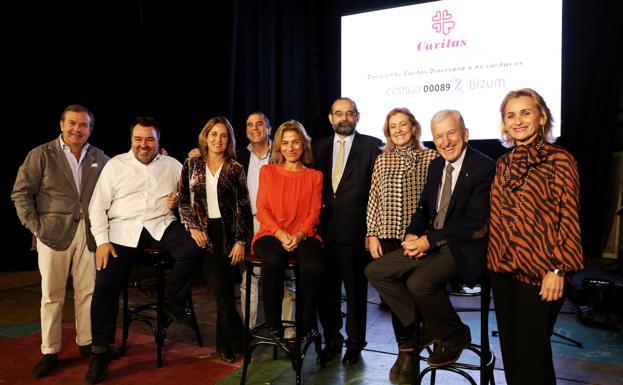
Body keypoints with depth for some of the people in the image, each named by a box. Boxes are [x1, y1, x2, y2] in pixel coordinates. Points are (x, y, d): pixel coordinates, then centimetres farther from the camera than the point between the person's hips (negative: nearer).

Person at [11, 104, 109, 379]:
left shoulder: (99, 158, 8)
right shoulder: (41, 155, 1)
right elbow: (21, 193, 0)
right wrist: (35, 226, -7)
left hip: (89, 232, 2)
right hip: (53, 232, -2)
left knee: (88, 291, 7)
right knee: (52, 294, 6)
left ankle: (86, 343, 22)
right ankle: (49, 352, 17)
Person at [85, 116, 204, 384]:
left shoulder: (172, 165, 11)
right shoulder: (115, 165, 8)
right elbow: (98, 207, 6)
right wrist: (102, 241, -5)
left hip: (162, 225, 1)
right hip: (123, 229, 0)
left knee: (193, 249, -27)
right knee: (105, 286, -10)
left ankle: (175, 302, -1)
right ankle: (101, 350, 10)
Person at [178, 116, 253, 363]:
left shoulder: (235, 169, 3)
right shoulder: (192, 165, 6)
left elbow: (243, 207, -1)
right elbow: (183, 201, 6)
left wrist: (241, 241, -8)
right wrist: (192, 227, -7)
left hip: (228, 232, 0)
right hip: (203, 232, 0)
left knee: (225, 289, -1)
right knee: (221, 289, -10)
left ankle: (224, 344, 19)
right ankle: (236, 342, 9)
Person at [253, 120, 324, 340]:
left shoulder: (315, 176, 14)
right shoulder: (267, 171, 14)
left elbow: (315, 212, 7)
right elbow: (262, 209, 6)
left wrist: (299, 235, -12)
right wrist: (280, 233, -11)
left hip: (303, 236, 0)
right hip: (271, 233, 0)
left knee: (313, 267, -32)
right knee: (272, 262, -35)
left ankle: (305, 326, -9)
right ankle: (273, 325, -14)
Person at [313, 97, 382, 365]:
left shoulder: (371, 146, -1)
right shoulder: (320, 147, 12)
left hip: (354, 231, -3)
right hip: (324, 229, 4)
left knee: (356, 290, 9)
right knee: (326, 289, 12)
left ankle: (355, 343, 26)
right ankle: (332, 340, 30)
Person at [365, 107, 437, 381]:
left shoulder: (430, 158, 1)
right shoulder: (382, 160, 9)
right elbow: (374, 200, 8)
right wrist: (372, 235, 2)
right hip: (387, 236, 3)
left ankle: (410, 348, 23)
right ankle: (406, 350, 23)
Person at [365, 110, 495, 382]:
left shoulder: (484, 167, -10)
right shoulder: (436, 166, 12)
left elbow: (475, 225, -16)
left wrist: (430, 240, -17)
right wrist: (411, 235, -4)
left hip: (463, 248, -8)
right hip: (429, 243, 8)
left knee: (419, 282, -32)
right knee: (375, 271, -3)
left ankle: (455, 336, -1)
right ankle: (427, 328, 6)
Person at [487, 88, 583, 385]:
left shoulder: (558, 159, -7)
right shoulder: (503, 164, 10)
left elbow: (569, 218, -9)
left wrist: (559, 270, -14)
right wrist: (494, 258, 9)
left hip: (540, 270, -5)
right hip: (503, 267, 6)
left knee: (531, 350, 4)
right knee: (509, 348, 15)